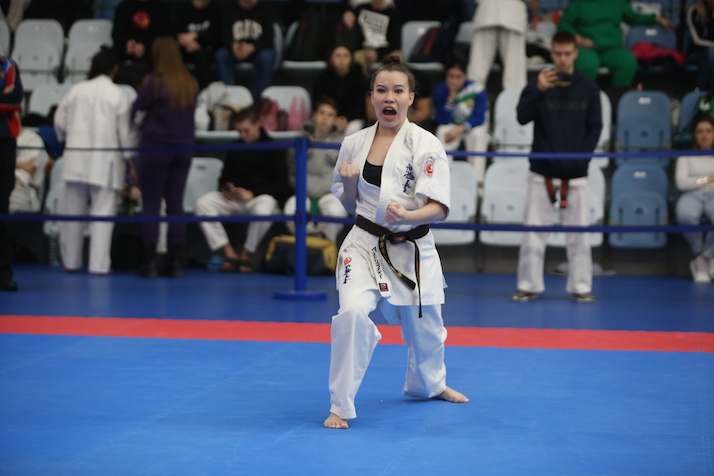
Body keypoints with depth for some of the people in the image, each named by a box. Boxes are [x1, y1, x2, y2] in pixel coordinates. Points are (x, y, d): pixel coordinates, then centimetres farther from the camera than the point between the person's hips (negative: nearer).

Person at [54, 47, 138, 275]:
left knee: (73, 211, 13)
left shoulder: (76, 90, 3)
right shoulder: (118, 95, -6)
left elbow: (60, 122, 9)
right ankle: (99, 264, -5)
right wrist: (131, 161, 6)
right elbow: (126, 131, -4)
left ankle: (70, 261, 21)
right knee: (102, 213, -1)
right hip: (104, 162, -3)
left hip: (76, 159, 4)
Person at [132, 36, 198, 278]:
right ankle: (174, 262, 9)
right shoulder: (191, 84, 2)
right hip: (184, 147, 4)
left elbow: (137, 115, -4)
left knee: (151, 204, 3)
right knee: (176, 203, 9)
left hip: (156, 146, -4)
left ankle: (150, 262, 1)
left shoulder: (154, 83, -12)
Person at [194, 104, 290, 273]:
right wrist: (225, 188, -5)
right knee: (203, 203, -22)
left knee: (263, 209, -42)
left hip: (263, 196, -5)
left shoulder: (273, 149, 1)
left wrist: (252, 193, -17)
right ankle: (229, 254, -22)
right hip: (234, 198, 5)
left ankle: (247, 255, -18)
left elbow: (281, 183, -6)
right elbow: (225, 176, 21)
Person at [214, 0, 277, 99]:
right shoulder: (229, 10, -2)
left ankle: (258, 98, -28)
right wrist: (233, 45, -32)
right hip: (235, 50, 1)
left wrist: (252, 47, -31)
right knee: (220, 55, -28)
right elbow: (225, 36, -6)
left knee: (267, 57, -35)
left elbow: (268, 37, -11)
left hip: (258, 49, -1)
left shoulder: (265, 8, -5)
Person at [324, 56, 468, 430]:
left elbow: (439, 208, -14)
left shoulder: (426, 146, -9)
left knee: (423, 326, 17)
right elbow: (351, 205, 10)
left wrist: (407, 216, -33)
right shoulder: (354, 144, 0)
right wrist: (348, 182, -11)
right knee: (353, 312, -25)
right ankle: (341, 406, -14)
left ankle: (428, 384, 51)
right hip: (365, 244, 0)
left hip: (412, 249, 0)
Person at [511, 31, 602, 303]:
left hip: (575, 173, 0)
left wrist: (582, 156, -5)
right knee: (534, 231, 1)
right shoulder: (538, 84, 3)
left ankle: (581, 287, 8)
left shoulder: (588, 88, 6)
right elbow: (522, 117, -9)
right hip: (542, 171, 0)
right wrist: (538, 92, -24)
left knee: (577, 233, 2)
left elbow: (594, 127, 6)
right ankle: (528, 286, 7)